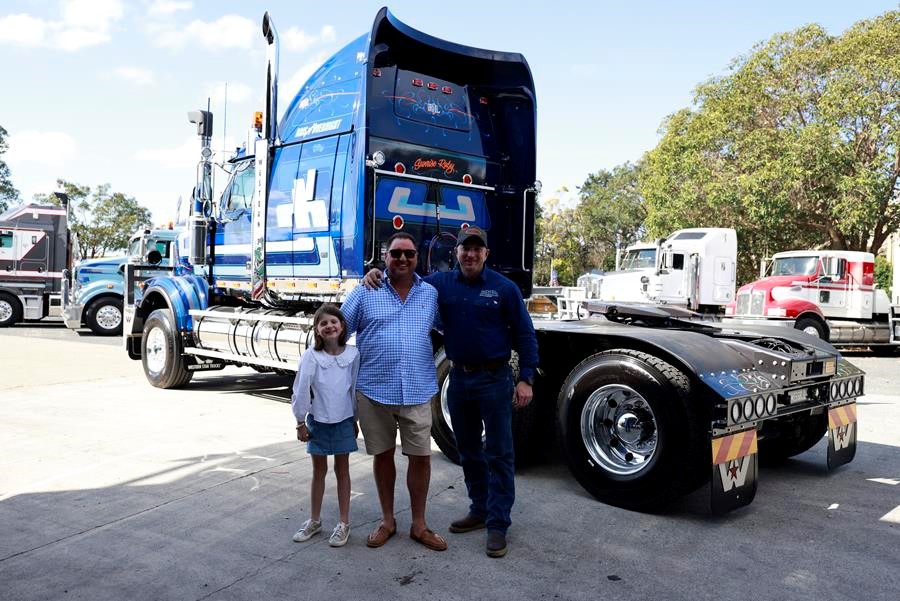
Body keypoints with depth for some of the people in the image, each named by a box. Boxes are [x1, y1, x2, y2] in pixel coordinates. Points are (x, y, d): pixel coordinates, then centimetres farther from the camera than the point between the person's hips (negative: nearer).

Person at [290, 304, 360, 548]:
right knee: (319, 471, 13)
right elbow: (301, 390, -8)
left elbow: (355, 388, 2)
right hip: (318, 422, 0)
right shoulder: (310, 357, -13)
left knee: (342, 470, 10)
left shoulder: (352, 355, -7)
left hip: (343, 421, 1)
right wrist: (300, 423, -5)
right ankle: (314, 521, 29)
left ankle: (344, 523, 20)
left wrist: (355, 420, 7)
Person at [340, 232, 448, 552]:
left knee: (420, 456, 4)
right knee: (382, 454, 12)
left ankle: (419, 525, 22)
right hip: (374, 390, -1)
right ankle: (387, 520, 30)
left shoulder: (431, 294, 6)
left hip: (417, 391, 1)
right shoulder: (365, 293, -1)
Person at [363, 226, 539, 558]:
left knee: (499, 454, 1)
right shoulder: (441, 283, 2)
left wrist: (526, 379, -10)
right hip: (460, 378, 4)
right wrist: (378, 274, -8)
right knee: (469, 451, 16)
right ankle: (479, 510, 32)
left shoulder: (504, 287, -6)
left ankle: (498, 524, 9)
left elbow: (525, 335, -4)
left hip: (494, 379, -4)